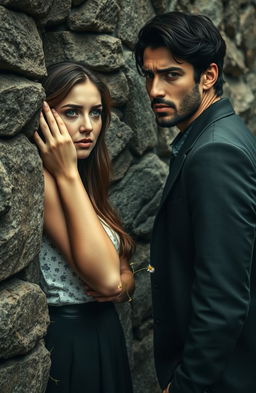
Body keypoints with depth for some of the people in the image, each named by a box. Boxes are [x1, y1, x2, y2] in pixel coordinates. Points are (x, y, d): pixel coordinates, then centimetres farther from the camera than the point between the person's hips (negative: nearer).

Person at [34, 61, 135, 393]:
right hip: (67, 340, -8)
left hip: (105, 334, 8)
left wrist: (123, 284, -11)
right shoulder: (43, 180, -19)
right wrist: (67, 173, -23)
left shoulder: (86, 180, 8)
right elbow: (104, 276, -26)